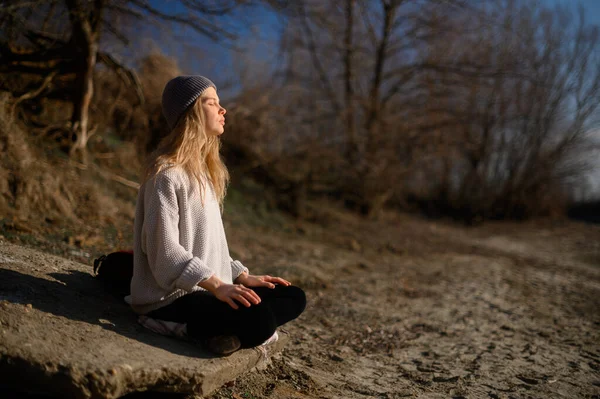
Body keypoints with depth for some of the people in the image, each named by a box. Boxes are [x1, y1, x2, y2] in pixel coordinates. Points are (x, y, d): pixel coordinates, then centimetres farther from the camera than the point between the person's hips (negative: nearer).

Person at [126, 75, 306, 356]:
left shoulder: (203, 170, 16)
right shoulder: (167, 172, -13)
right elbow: (164, 249, -20)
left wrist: (242, 276, 6)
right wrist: (217, 285, -26)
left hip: (206, 289, 9)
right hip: (169, 297, -9)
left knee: (294, 298, 0)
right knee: (259, 320, -30)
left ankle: (213, 329, -7)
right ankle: (187, 328, -9)